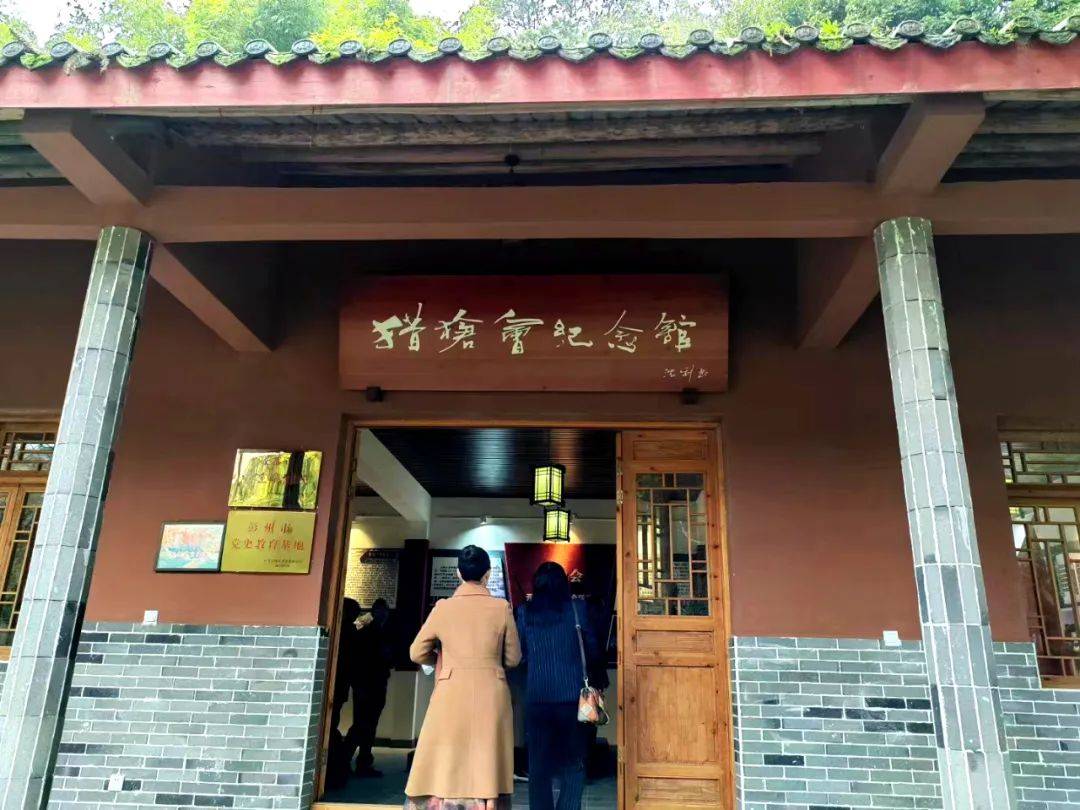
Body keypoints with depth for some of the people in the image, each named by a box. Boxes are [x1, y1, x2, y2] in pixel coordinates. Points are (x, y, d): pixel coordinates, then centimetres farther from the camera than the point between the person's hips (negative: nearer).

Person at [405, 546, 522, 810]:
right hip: (491, 698, 0)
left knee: (445, 768, 7)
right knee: (486, 771, 7)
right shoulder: (502, 608, -2)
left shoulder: (443, 607, -2)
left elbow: (417, 653, 5)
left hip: (452, 697, 0)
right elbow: (513, 658, 4)